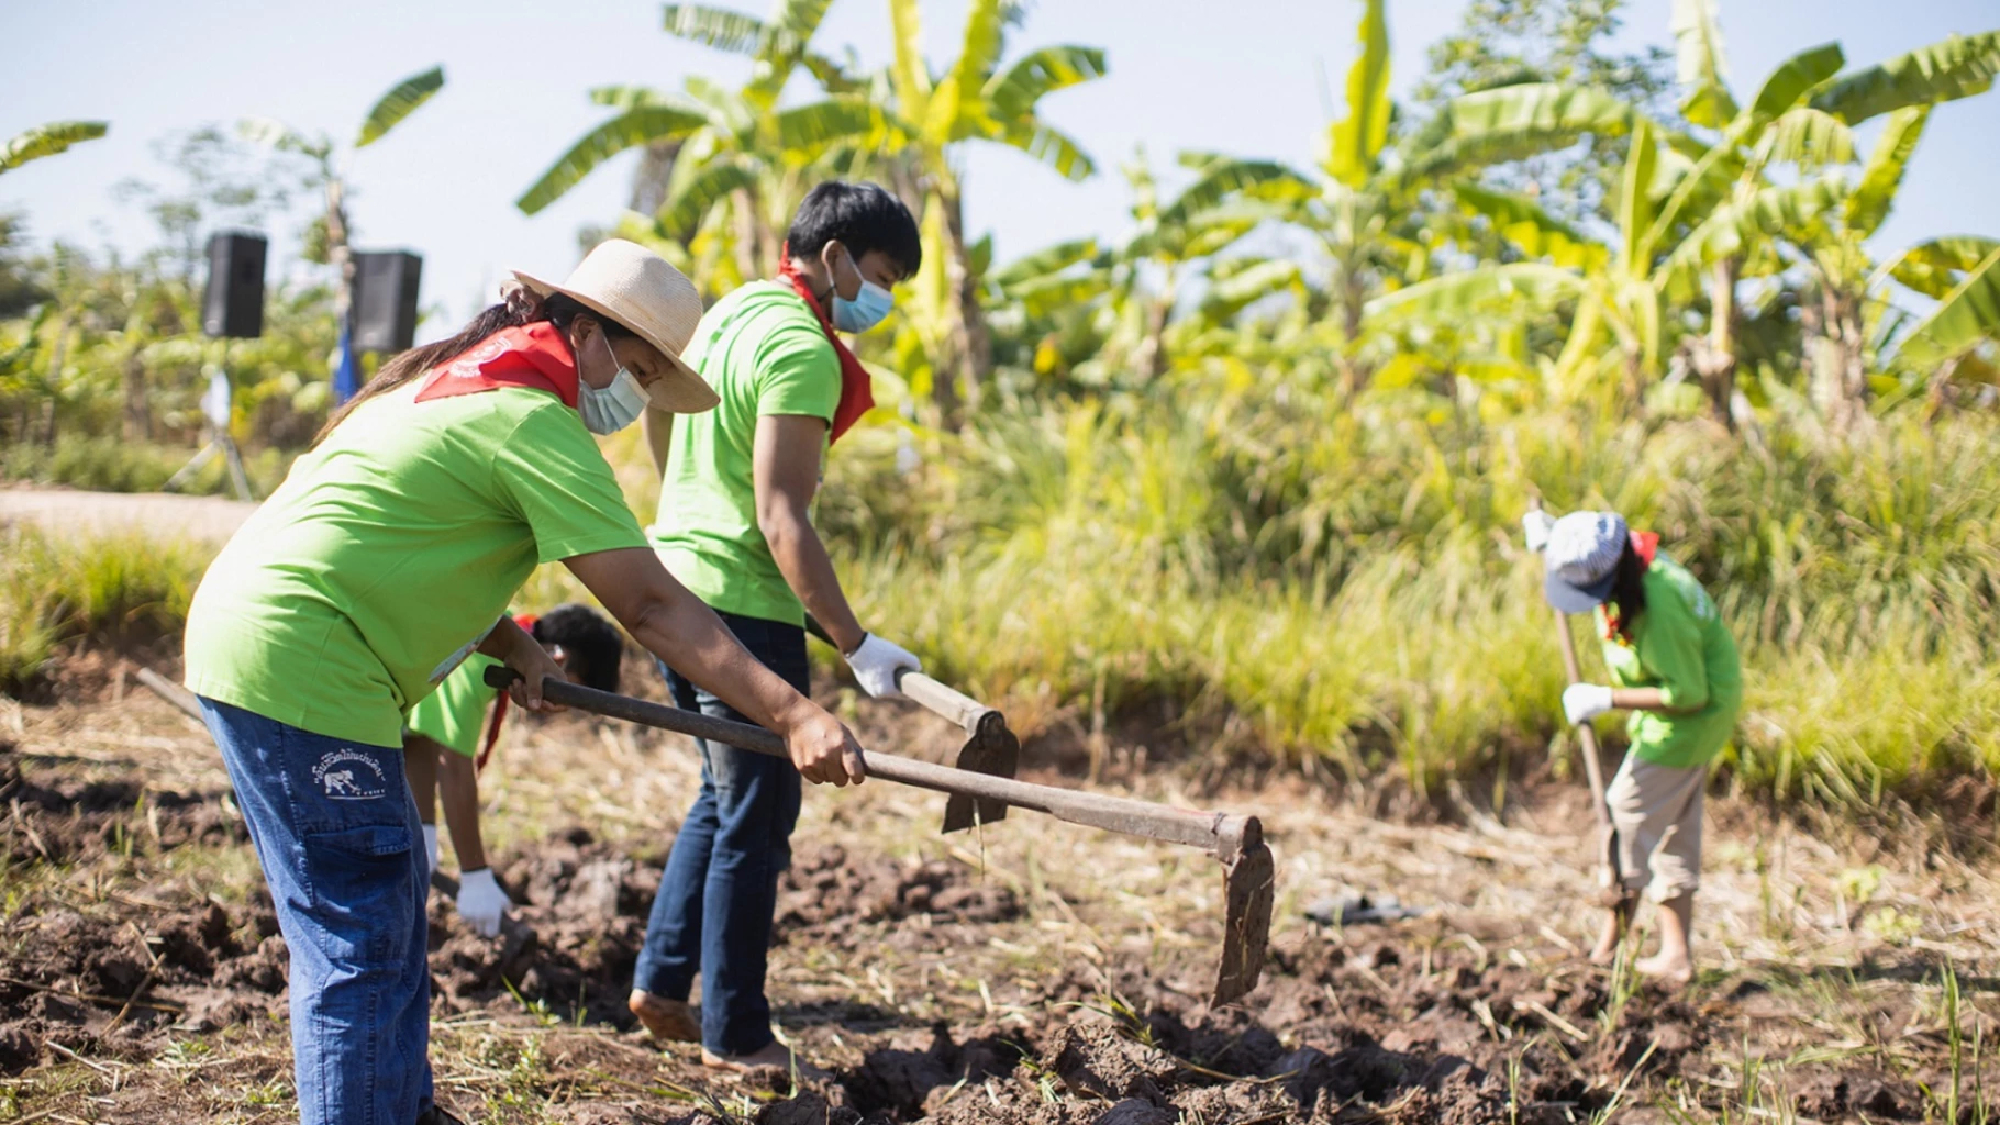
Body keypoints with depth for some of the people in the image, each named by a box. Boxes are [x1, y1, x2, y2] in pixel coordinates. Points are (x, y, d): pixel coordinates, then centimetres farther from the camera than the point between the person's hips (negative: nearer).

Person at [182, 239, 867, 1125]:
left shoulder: (456, 379, 18)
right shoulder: (534, 420, -13)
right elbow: (650, 605, -18)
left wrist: (512, 644, 9)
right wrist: (792, 715, -20)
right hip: (300, 673, -11)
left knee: (388, 904, 20)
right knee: (361, 948, -7)